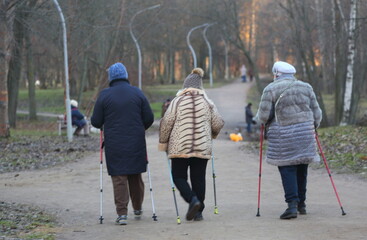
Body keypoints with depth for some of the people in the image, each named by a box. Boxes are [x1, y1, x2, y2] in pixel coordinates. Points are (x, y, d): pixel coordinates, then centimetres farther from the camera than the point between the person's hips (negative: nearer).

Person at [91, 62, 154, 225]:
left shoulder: (104, 95, -5)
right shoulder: (137, 93, 1)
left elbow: (96, 122, -3)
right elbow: (149, 118, 2)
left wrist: (105, 126, 19)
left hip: (114, 144, -2)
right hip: (136, 144, 2)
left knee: (119, 178, 1)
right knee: (135, 176, 17)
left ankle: (122, 213, -6)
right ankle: (137, 209, 29)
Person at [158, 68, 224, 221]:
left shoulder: (177, 101, -3)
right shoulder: (207, 102, 4)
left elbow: (166, 123, -6)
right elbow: (218, 124, 5)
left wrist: (163, 143, 6)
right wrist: (212, 135, 26)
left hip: (180, 147, -2)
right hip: (202, 148, 2)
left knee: (179, 176, 8)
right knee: (198, 178, 9)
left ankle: (192, 199, -16)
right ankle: (198, 212, 9)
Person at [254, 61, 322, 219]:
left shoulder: (271, 89, -3)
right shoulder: (306, 87, 9)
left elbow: (263, 116, -5)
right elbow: (317, 113, 12)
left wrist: (259, 120, 17)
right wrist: (314, 126, 29)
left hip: (283, 135, -4)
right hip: (305, 133, 4)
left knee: (287, 169, -2)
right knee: (302, 168, 13)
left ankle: (292, 204, -14)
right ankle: (301, 203, 21)